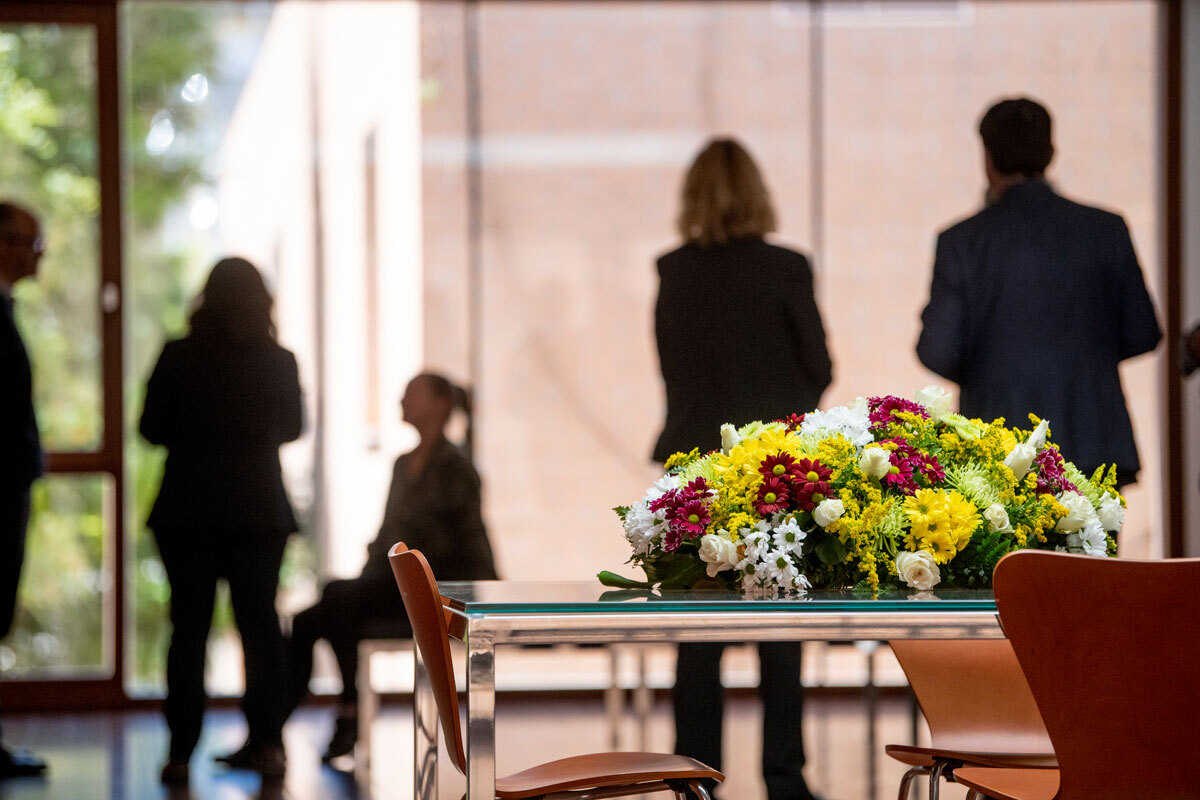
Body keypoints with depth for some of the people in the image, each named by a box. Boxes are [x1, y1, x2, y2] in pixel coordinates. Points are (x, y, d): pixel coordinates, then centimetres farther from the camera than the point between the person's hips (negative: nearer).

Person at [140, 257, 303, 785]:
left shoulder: (178, 357, -8)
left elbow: (152, 428, 0)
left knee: (189, 626, 4)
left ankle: (181, 751, 2)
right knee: (259, 622, 9)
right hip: (260, 509, 1)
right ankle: (267, 744, 6)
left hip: (188, 509, -1)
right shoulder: (279, 362, -4)